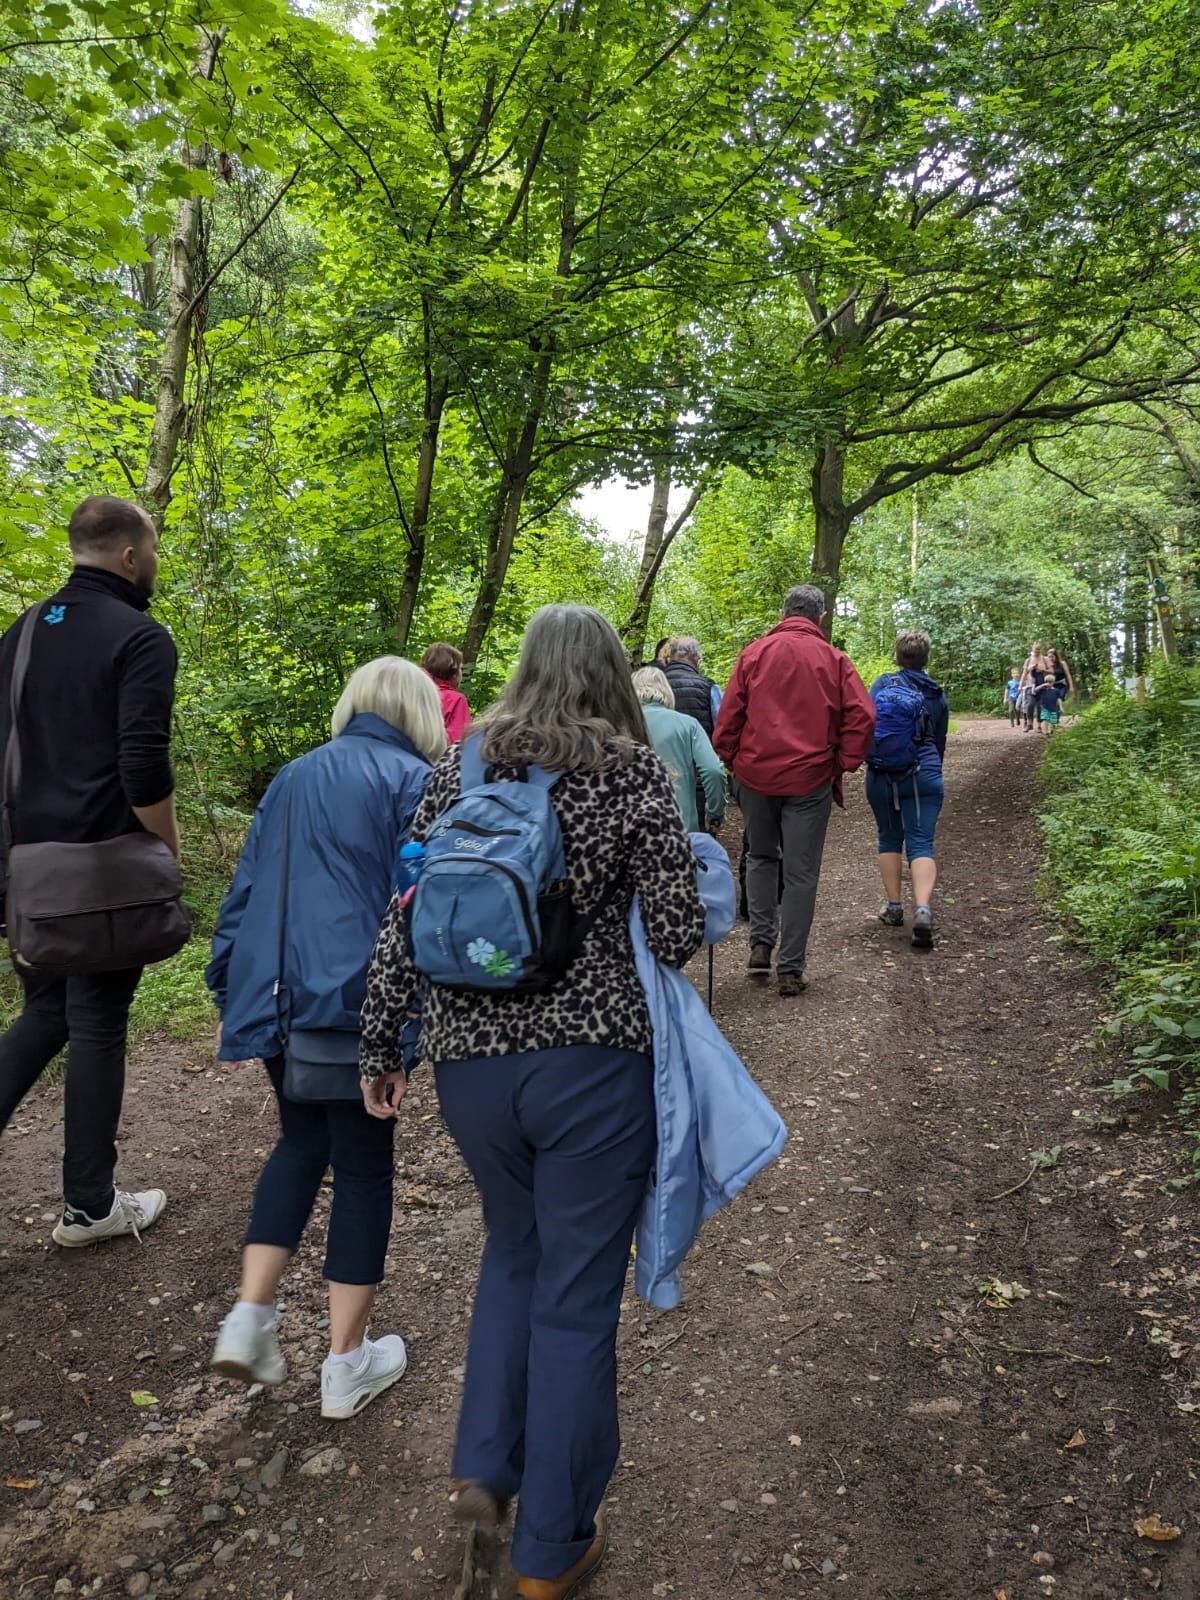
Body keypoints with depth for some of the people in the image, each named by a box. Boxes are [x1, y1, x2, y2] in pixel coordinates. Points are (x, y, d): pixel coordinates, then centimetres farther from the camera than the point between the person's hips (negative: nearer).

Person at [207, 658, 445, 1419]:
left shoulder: (294, 777, 15)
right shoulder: (412, 780, -3)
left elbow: (247, 888, 16)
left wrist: (231, 986, 20)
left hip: (277, 997, 6)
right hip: (355, 1001, -6)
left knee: (301, 1142, 24)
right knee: (364, 1167, 8)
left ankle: (253, 1312, 17)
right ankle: (347, 1360, 19)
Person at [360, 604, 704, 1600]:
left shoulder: (463, 763, 3)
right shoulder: (634, 771, -7)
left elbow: (406, 913, 2)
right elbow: (679, 936, -9)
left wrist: (382, 1044, 11)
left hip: (470, 1053, 4)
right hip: (595, 1058, -3)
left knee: (515, 1246, 29)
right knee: (576, 1297, 12)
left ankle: (486, 1468, 31)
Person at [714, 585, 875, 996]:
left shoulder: (754, 653, 2)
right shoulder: (833, 659, 1)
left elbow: (729, 714, -1)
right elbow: (862, 715, -8)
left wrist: (731, 760, 10)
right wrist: (844, 763, 0)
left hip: (756, 774, 1)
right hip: (810, 778, -1)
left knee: (761, 857, 23)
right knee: (801, 873, 5)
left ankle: (760, 942, 14)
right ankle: (791, 969, 8)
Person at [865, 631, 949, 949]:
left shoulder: (884, 684, -1)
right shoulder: (938, 694, 10)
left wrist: (871, 760, 9)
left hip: (885, 776, -1)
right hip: (925, 776, 1)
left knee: (890, 839, 16)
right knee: (921, 844, -3)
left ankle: (894, 907, 19)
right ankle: (923, 909, -23)